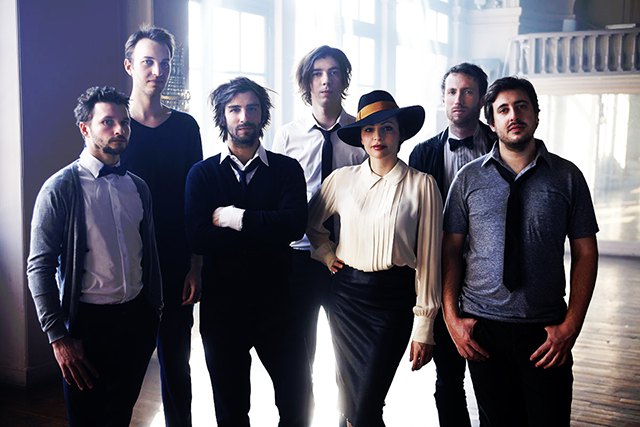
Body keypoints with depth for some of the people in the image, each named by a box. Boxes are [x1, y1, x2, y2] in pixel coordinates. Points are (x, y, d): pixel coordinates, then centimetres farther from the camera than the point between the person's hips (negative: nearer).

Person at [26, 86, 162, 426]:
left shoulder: (137, 187, 7)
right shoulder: (61, 188, -10)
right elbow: (39, 268, -11)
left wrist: (155, 310, 13)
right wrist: (58, 338, -12)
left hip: (138, 318, 5)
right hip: (89, 322, -4)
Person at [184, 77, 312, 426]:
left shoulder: (287, 169, 2)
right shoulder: (202, 174, 2)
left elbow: (294, 224, -16)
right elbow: (198, 238, -14)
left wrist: (234, 218, -15)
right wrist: (266, 231, -15)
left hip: (276, 302, 0)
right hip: (221, 304, 1)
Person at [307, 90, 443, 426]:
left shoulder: (421, 185, -6)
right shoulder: (342, 178, 3)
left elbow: (428, 258, -5)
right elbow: (310, 224, 21)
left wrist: (424, 327, -5)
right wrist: (326, 254, 6)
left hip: (393, 297, -4)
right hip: (345, 293, 4)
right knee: (348, 397, 14)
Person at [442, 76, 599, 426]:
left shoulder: (567, 176, 1)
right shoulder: (468, 178, 3)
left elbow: (585, 253, 2)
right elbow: (451, 249, 4)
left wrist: (571, 326, -5)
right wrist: (452, 318, -4)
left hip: (545, 331, 0)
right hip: (481, 328, 1)